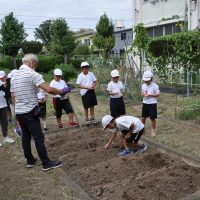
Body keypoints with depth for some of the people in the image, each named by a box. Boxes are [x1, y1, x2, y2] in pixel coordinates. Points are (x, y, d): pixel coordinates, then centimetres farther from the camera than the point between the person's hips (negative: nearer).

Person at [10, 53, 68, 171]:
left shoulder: (14, 76, 12)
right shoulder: (32, 74, -14)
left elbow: (13, 96, 17)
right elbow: (48, 89, -24)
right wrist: (61, 92, -10)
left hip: (18, 112, 8)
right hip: (30, 112, -8)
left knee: (25, 136, 16)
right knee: (38, 138, -2)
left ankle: (30, 160, 26)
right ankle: (46, 163, 5)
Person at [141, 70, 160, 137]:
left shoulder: (155, 86, -11)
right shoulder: (143, 85, 5)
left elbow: (158, 94, -9)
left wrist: (150, 95, -20)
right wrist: (143, 94, -11)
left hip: (152, 104, -5)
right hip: (145, 103, 5)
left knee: (152, 118, 2)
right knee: (143, 117, 12)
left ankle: (153, 130, 18)